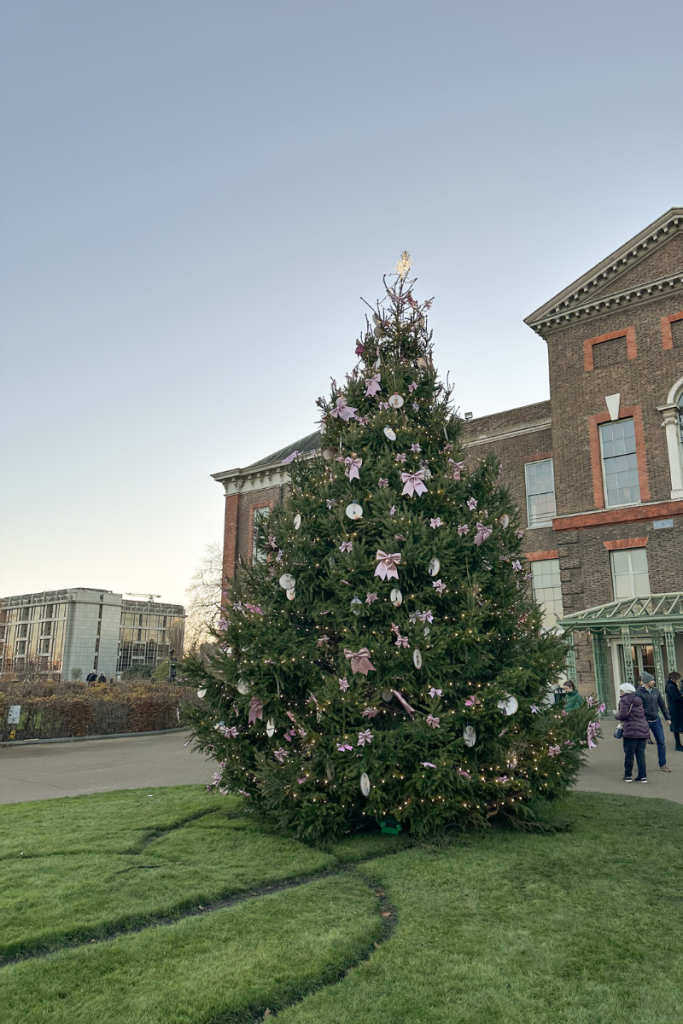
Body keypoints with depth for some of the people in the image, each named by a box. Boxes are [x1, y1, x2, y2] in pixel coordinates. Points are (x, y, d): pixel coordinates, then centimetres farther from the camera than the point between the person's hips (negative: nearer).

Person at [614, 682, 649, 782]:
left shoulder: (624, 700, -6)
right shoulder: (638, 700, 17)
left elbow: (623, 715, -15)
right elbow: (643, 713, 17)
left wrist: (616, 714, 5)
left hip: (631, 731, -7)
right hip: (643, 730, 7)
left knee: (629, 753, 3)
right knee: (641, 753, 11)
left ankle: (628, 775, 10)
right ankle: (643, 776, 10)